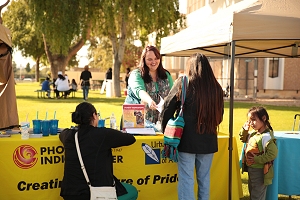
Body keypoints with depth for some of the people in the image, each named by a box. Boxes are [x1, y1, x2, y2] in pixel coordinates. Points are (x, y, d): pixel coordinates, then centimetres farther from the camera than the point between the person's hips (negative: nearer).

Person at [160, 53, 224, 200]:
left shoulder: (183, 83, -6)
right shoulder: (216, 87, 4)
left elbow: (167, 108, -1)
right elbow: (219, 115, 14)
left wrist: (165, 129, 13)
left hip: (187, 139, -4)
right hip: (209, 140, 4)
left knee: (186, 179, 2)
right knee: (204, 178, 15)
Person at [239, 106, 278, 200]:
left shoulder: (266, 136, -25)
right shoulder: (253, 133, 2)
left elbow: (272, 154, -29)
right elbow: (243, 139, 21)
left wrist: (256, 159, -26)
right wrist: (244, 130, 3)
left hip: (260, 171, -9)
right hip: (251, 169, 9)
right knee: (252, 192, 24)